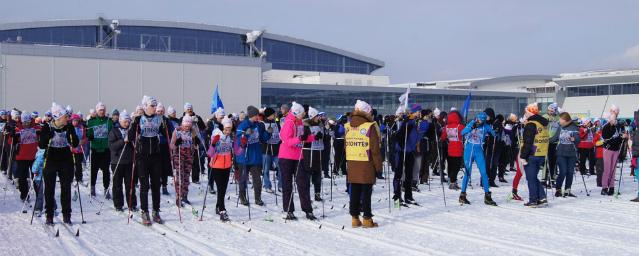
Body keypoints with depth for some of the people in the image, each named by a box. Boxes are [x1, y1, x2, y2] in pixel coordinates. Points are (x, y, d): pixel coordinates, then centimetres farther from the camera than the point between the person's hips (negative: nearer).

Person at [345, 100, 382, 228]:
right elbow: (375, 149, -11)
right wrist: (378, 167, -4)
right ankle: (367, 219, 6)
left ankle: (355, 218, 16)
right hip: (366, 165, -5)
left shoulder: (348, 127, 7)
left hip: (351, 165, 5)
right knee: (366, 192, 1)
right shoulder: (370, 127, -11)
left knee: (354, 192, 10)